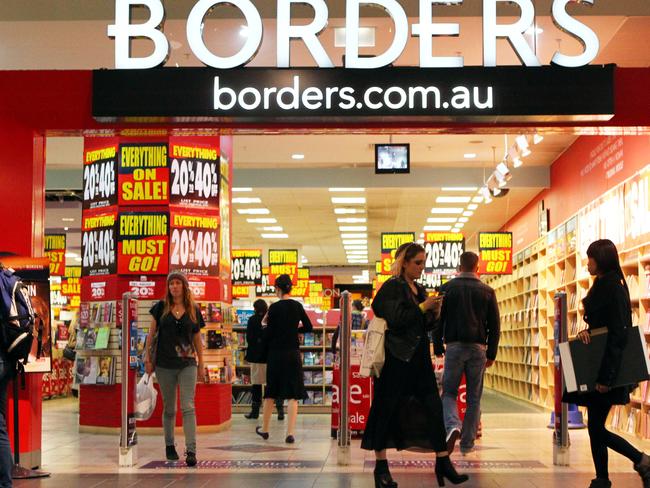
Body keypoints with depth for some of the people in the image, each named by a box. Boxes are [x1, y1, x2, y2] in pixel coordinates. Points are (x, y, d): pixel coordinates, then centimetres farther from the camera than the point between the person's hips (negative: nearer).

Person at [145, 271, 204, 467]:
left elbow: (197, 339, 10)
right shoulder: (161, 307, 3)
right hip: (164, 364, 1)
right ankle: (169, 446, 26)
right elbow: (152, 333, 6)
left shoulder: (193, 310, 4)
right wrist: (148, 358, 1)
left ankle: (191, 451, -14)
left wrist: (201, 364, 9)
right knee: (169, 408, 10)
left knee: (188, 407, -10)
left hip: (187, 364, 0)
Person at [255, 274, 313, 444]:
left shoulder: (274, 307, -9)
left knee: (271, 392, 13)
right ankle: (290, 433, -8)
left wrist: (266, 323, 10)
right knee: (293, 394, 1)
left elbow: (268, 334, -9)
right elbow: (308, 327, 10)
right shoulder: (297, 306, 1)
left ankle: (264, 429, 27)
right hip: (293, 353, 2)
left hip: (276, 353, -2)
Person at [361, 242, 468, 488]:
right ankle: (381, 467, 8)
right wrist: (423, 307, -14)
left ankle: (443, 463, 6)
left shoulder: (419, 290, 15)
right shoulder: (392, 288, -8)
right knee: (386, 410, 0)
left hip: (419, 358, 8)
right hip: (397, 359, -8)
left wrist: (434, 312, 2)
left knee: (434, 408, 2)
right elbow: (395, 320, -19)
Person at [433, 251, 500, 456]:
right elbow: (495, 325, 6)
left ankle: (452, 426, -21)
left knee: (449, 392, 7)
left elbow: (438, 319, 3)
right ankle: (467, 442, 8)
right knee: (474, 397, 8)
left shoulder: (447, 288, 3)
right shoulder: (487, 291, 5)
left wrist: (438, 347, 11)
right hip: (478, 347, 1)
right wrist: (491, 353, 12)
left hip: (454, 346, -1)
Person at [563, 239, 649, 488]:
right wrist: (586, 330, -4)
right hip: (598, 368, 10)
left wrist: (605, 375, -23)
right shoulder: (601, 286, 13)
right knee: (595, 427, 11)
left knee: (596, 428, -4)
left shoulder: (613, 288, -16)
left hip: (607, 368, -10)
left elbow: (618, 334, -21)